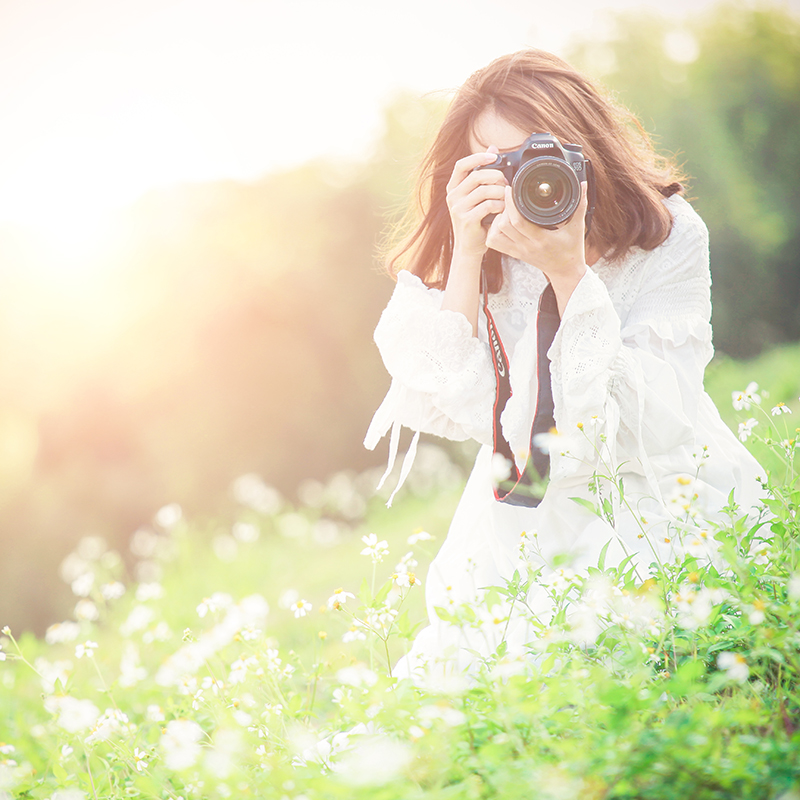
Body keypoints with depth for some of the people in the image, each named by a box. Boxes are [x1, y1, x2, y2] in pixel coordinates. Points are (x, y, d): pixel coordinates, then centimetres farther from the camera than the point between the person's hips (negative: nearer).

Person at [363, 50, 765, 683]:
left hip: (663, 506, -2)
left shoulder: (667, 236, -14)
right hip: (533, 523, 2)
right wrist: (468, 255, -25)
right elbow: (461, 413, -17)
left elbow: (652, 430, -22)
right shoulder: (472, 252, -7)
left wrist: (570, 273, -29)